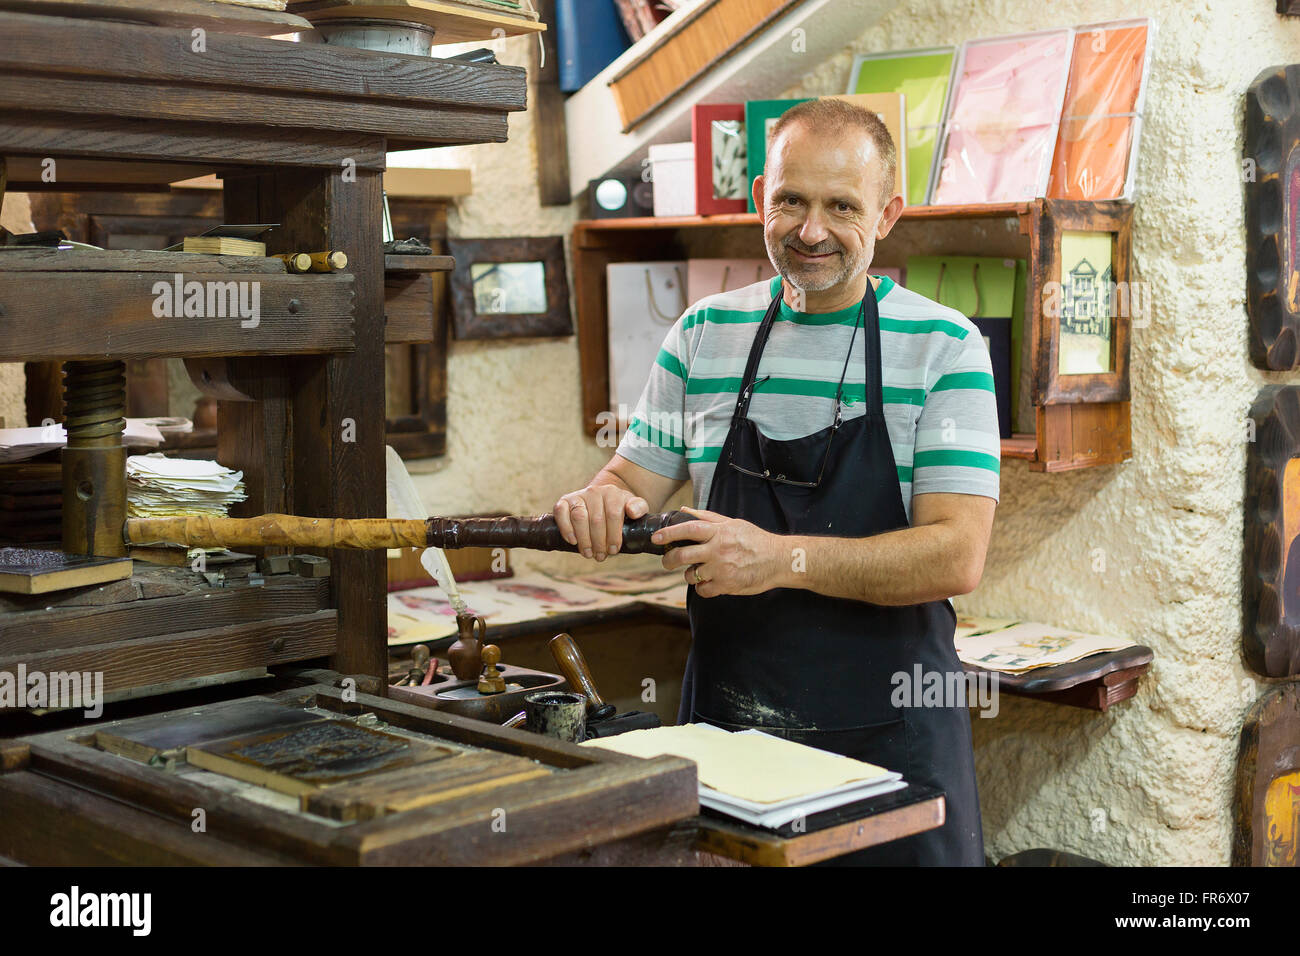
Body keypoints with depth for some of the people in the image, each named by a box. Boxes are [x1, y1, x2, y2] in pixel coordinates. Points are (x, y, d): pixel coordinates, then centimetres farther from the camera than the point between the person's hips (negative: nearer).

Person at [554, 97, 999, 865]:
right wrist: (601, 502, -14)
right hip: (726, 721, 3)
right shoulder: (703, 335, 5)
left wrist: (781, 557, -26)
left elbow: (957, 557, -15)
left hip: (888, 734, -3)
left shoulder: (944, 347, -7)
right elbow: (637, 478, 10)